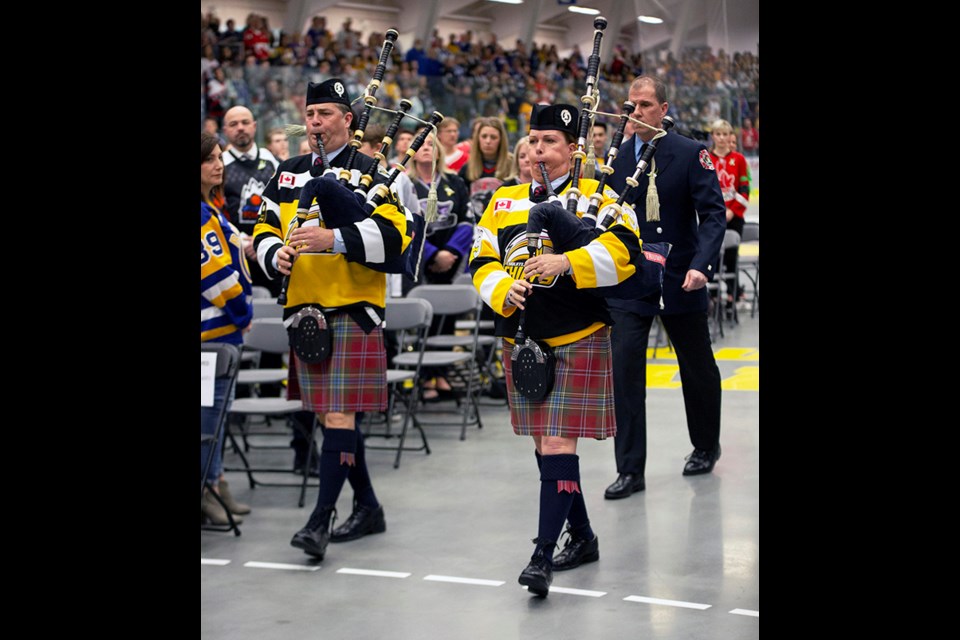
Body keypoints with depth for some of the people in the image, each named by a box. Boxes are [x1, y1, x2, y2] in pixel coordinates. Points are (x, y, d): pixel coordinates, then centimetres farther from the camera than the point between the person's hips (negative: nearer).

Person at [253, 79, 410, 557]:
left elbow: (392, 234, -15)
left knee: (339, 414, -10)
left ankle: (321, 518, -8)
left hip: (352, 311, -6)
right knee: (327, 413, 13)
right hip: (304, 309, 7)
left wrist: (335, 239, -26)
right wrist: (276, 254, -6)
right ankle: (368, 508, 26)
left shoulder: (367, 173, -3)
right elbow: (264, 230, 16)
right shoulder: (288, 174, 14)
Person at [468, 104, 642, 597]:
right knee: (544, 443, 13)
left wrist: (565, 263, -26)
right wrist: (502, 290, -12)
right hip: (521, 339, 6)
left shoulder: (594, 195, -2)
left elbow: (624, 250, -17)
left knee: (558, 444, -11)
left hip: (576, 340, -6)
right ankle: (582, 538, 28)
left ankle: (543, 554, -11)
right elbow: (481, 260, 7)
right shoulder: (504, 201, 12)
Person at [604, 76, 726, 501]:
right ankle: (630, 470, -2)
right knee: (624, 371, -8)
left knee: (698, 370, 15)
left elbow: (713, 214, -12)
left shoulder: (691, 154, -8)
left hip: (679, 280, -1)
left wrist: (701, 265, -25)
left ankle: (706, 447, 38)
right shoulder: (616, 159, 2)